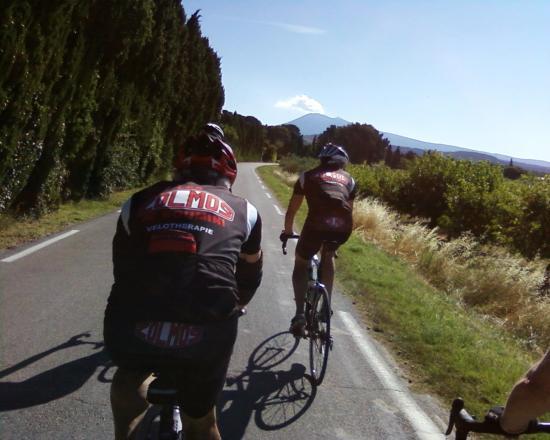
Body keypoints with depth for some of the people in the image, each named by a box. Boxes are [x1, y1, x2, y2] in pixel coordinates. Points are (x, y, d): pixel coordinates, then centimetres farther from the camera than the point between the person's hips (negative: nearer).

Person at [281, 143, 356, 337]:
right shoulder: (348, 179, 27)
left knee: (301, 263, 22)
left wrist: (287, 231, 43)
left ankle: (300, 314, 8)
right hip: (343, 227, 2)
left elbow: (292, 209, 27)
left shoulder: (308, 176, 22)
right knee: (328, 255, 34)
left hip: (317, 223, -2)